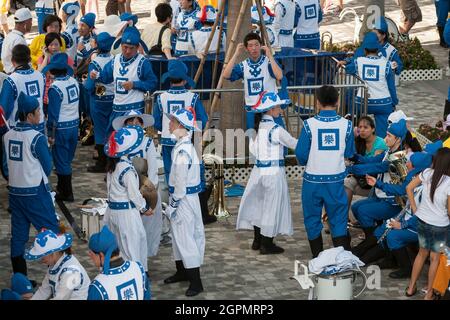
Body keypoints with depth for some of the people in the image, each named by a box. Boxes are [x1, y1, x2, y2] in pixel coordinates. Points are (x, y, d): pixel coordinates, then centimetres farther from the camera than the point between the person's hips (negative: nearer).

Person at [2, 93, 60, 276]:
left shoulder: (7, 136, 2)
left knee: (18, 235, 10)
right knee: (51, 231, 5)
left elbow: (5, 166, 9)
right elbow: (47, 167, -8)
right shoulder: (36, 138, -16)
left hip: (15, 192, 6)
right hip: (36, 193, -6)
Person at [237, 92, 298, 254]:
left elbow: (253, 148, 10)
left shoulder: (257, 126, 3)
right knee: (272, 206, 3)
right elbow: (294, 144, -10)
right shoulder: (276, 130, -17)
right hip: (273, 172, -7)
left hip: (259, 170, 7)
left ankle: (258, 240, 25)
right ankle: (267, 244, 9)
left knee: (258, 204, 17)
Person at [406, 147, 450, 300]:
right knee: (435, 258, 15)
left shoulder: (427, 173, -12)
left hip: (422, 221, 4)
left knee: (422, 253, 26)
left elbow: (409, 188, -1)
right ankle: (429, 293, 26)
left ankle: (411, 287, 34)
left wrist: (415, 209, 8)